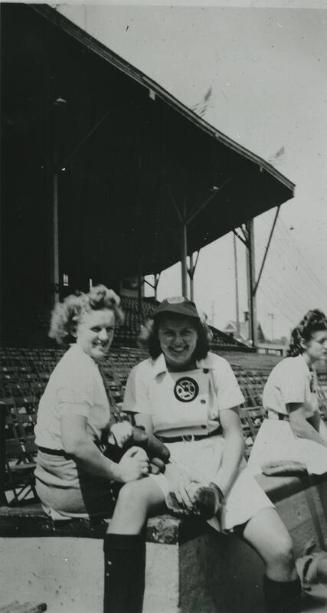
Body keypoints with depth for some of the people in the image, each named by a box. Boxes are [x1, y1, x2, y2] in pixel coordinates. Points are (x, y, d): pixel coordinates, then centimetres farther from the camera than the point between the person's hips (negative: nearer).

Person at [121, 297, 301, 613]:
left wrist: (219, 486, -15)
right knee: (131, 495, -36)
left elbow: (234, 434, 2)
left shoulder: (217, 367, 5)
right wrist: (174, 476, -21)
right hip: (167, 466, 0)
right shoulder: (142, 374, 3)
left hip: (219, 464, 1)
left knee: (281, 552, -20)